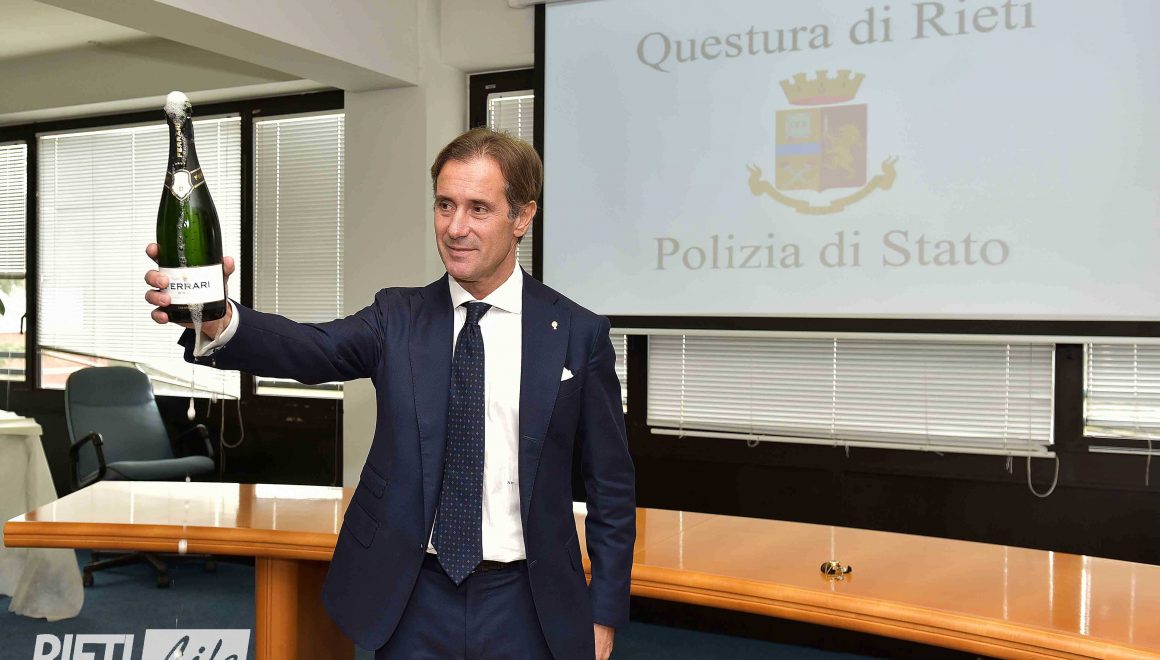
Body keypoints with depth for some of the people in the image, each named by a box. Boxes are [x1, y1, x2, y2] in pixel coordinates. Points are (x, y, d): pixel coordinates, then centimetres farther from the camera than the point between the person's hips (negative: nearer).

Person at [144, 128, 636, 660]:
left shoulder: (579, 333, -5)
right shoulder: (397, 316, 0)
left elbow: (612, 485, 0)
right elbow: (311, 348, -19)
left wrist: (604, 614, 0)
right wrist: (220, 321, -39)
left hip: (525, 607, -1)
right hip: (413, 597, 1)